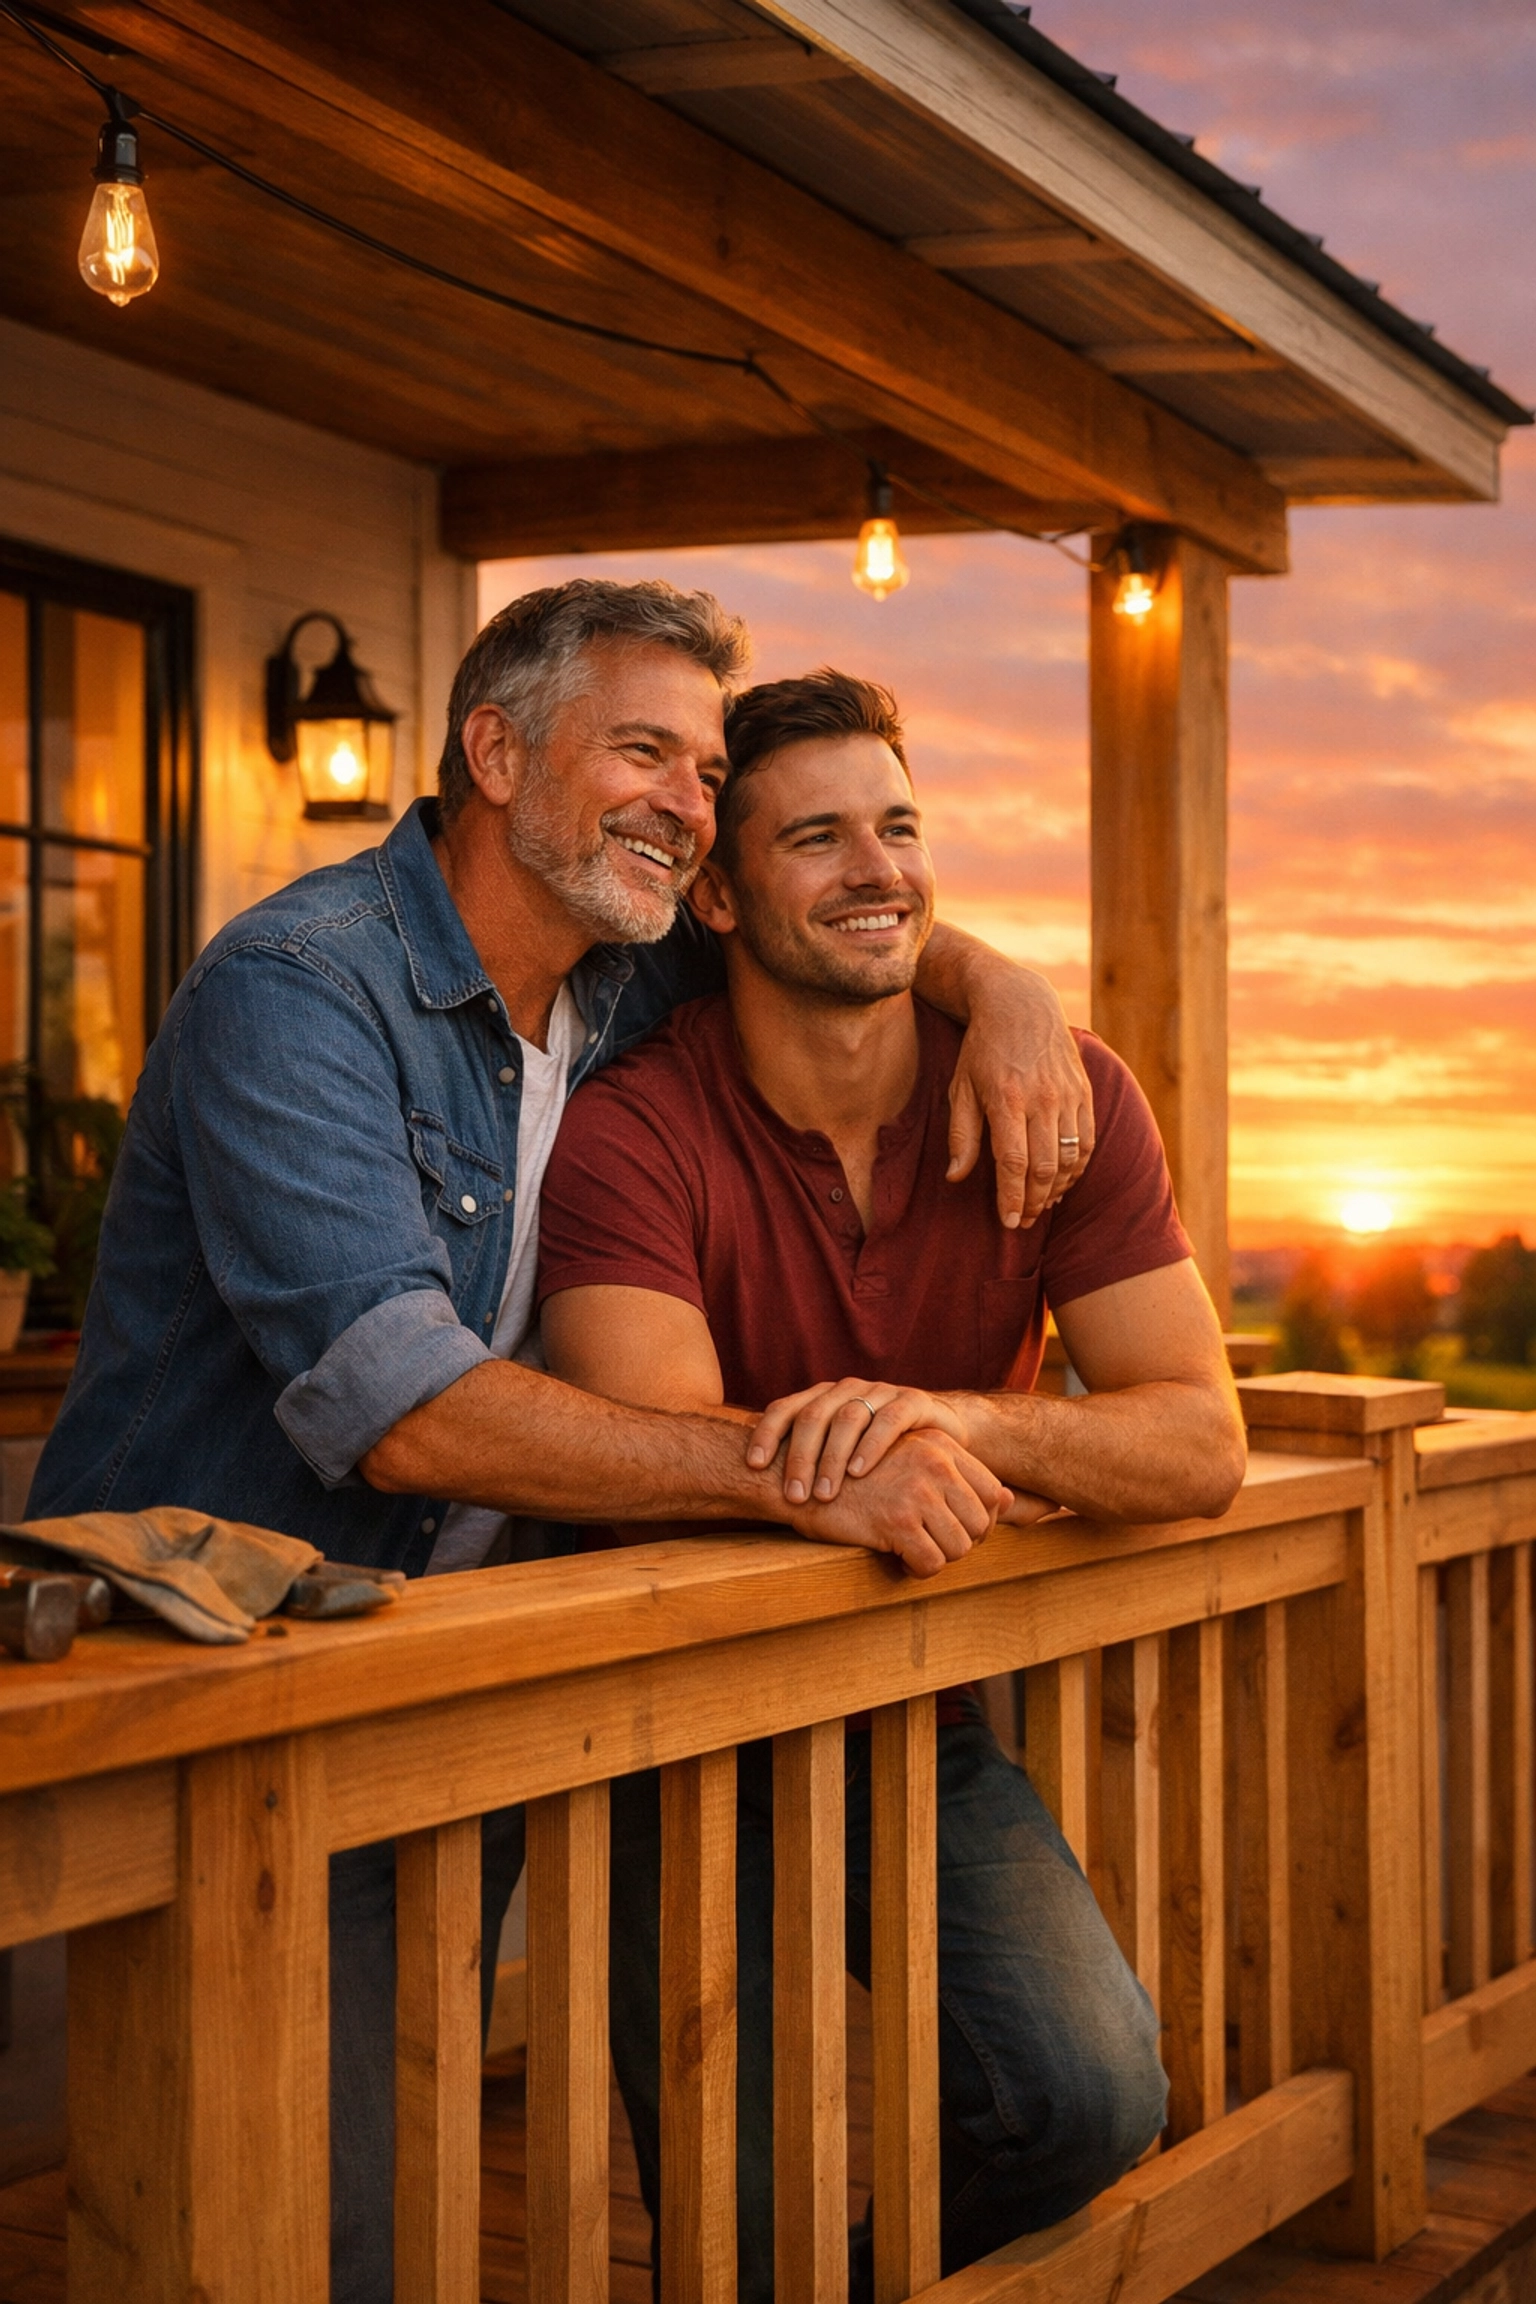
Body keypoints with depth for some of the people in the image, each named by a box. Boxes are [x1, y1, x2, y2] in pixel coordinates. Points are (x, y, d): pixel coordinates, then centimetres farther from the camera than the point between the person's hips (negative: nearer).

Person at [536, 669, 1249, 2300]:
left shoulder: (1060, 1095, -8)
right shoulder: (630, 1134, -19)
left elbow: (1203, 1446, -13)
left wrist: (959, 1416, -35)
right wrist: (1048, 1474, -25)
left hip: (926, 1731, 3)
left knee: (1091, 2099, -16)